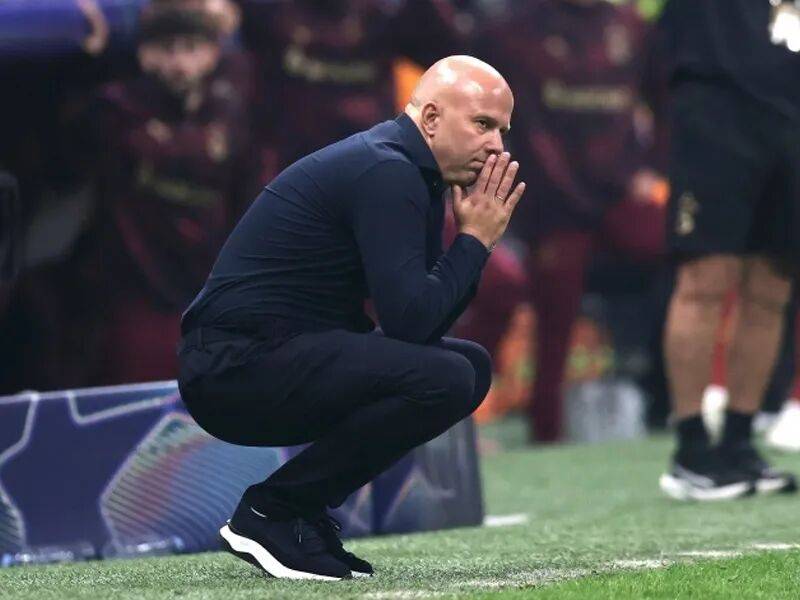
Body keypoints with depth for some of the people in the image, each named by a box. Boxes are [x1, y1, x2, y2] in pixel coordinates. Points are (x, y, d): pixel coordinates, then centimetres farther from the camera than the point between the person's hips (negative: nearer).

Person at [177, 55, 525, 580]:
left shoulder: (411, 174, 16)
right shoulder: (384, 174, -15)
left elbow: (429, 319, 15)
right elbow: (411, 321, -22)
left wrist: (475, 239, 3)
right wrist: (474, 240, -9)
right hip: (237, 365, -10)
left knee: (470, 364, 14)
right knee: (443, 377, -24)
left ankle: (303, 510, 8)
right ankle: (271, 513, -12)